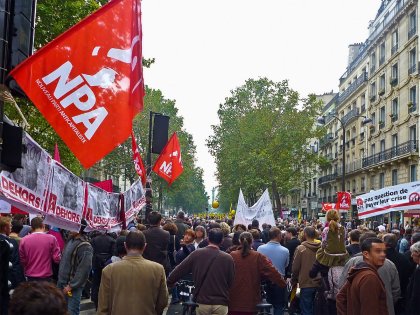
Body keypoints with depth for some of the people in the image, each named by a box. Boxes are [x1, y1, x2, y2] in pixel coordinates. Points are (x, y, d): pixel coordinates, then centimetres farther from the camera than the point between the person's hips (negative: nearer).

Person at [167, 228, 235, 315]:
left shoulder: (196, 254, -5)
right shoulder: (228, 258, -9)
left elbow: (179, 270, 3)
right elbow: (230, 282, -1)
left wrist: (169, 282, 19)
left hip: (202, 301, 1)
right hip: (220, 303, -1)